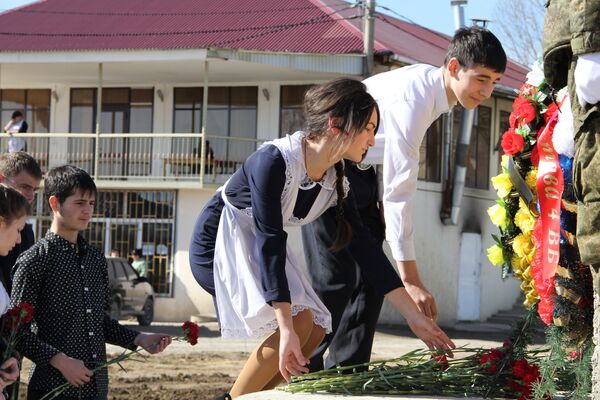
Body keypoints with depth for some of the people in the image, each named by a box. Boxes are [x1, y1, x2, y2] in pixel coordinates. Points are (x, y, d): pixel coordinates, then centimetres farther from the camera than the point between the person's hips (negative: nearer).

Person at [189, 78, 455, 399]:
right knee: (299, 321, -21)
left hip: (255, 248, 8)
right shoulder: (275, 161, -30)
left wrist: (414, 316, -2)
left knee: (315, 330, -3)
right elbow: (270, 242, -33)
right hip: (219, 240, -8)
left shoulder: (335, 182, -6)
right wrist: (286, 329, -39)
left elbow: (363, 247, 0)